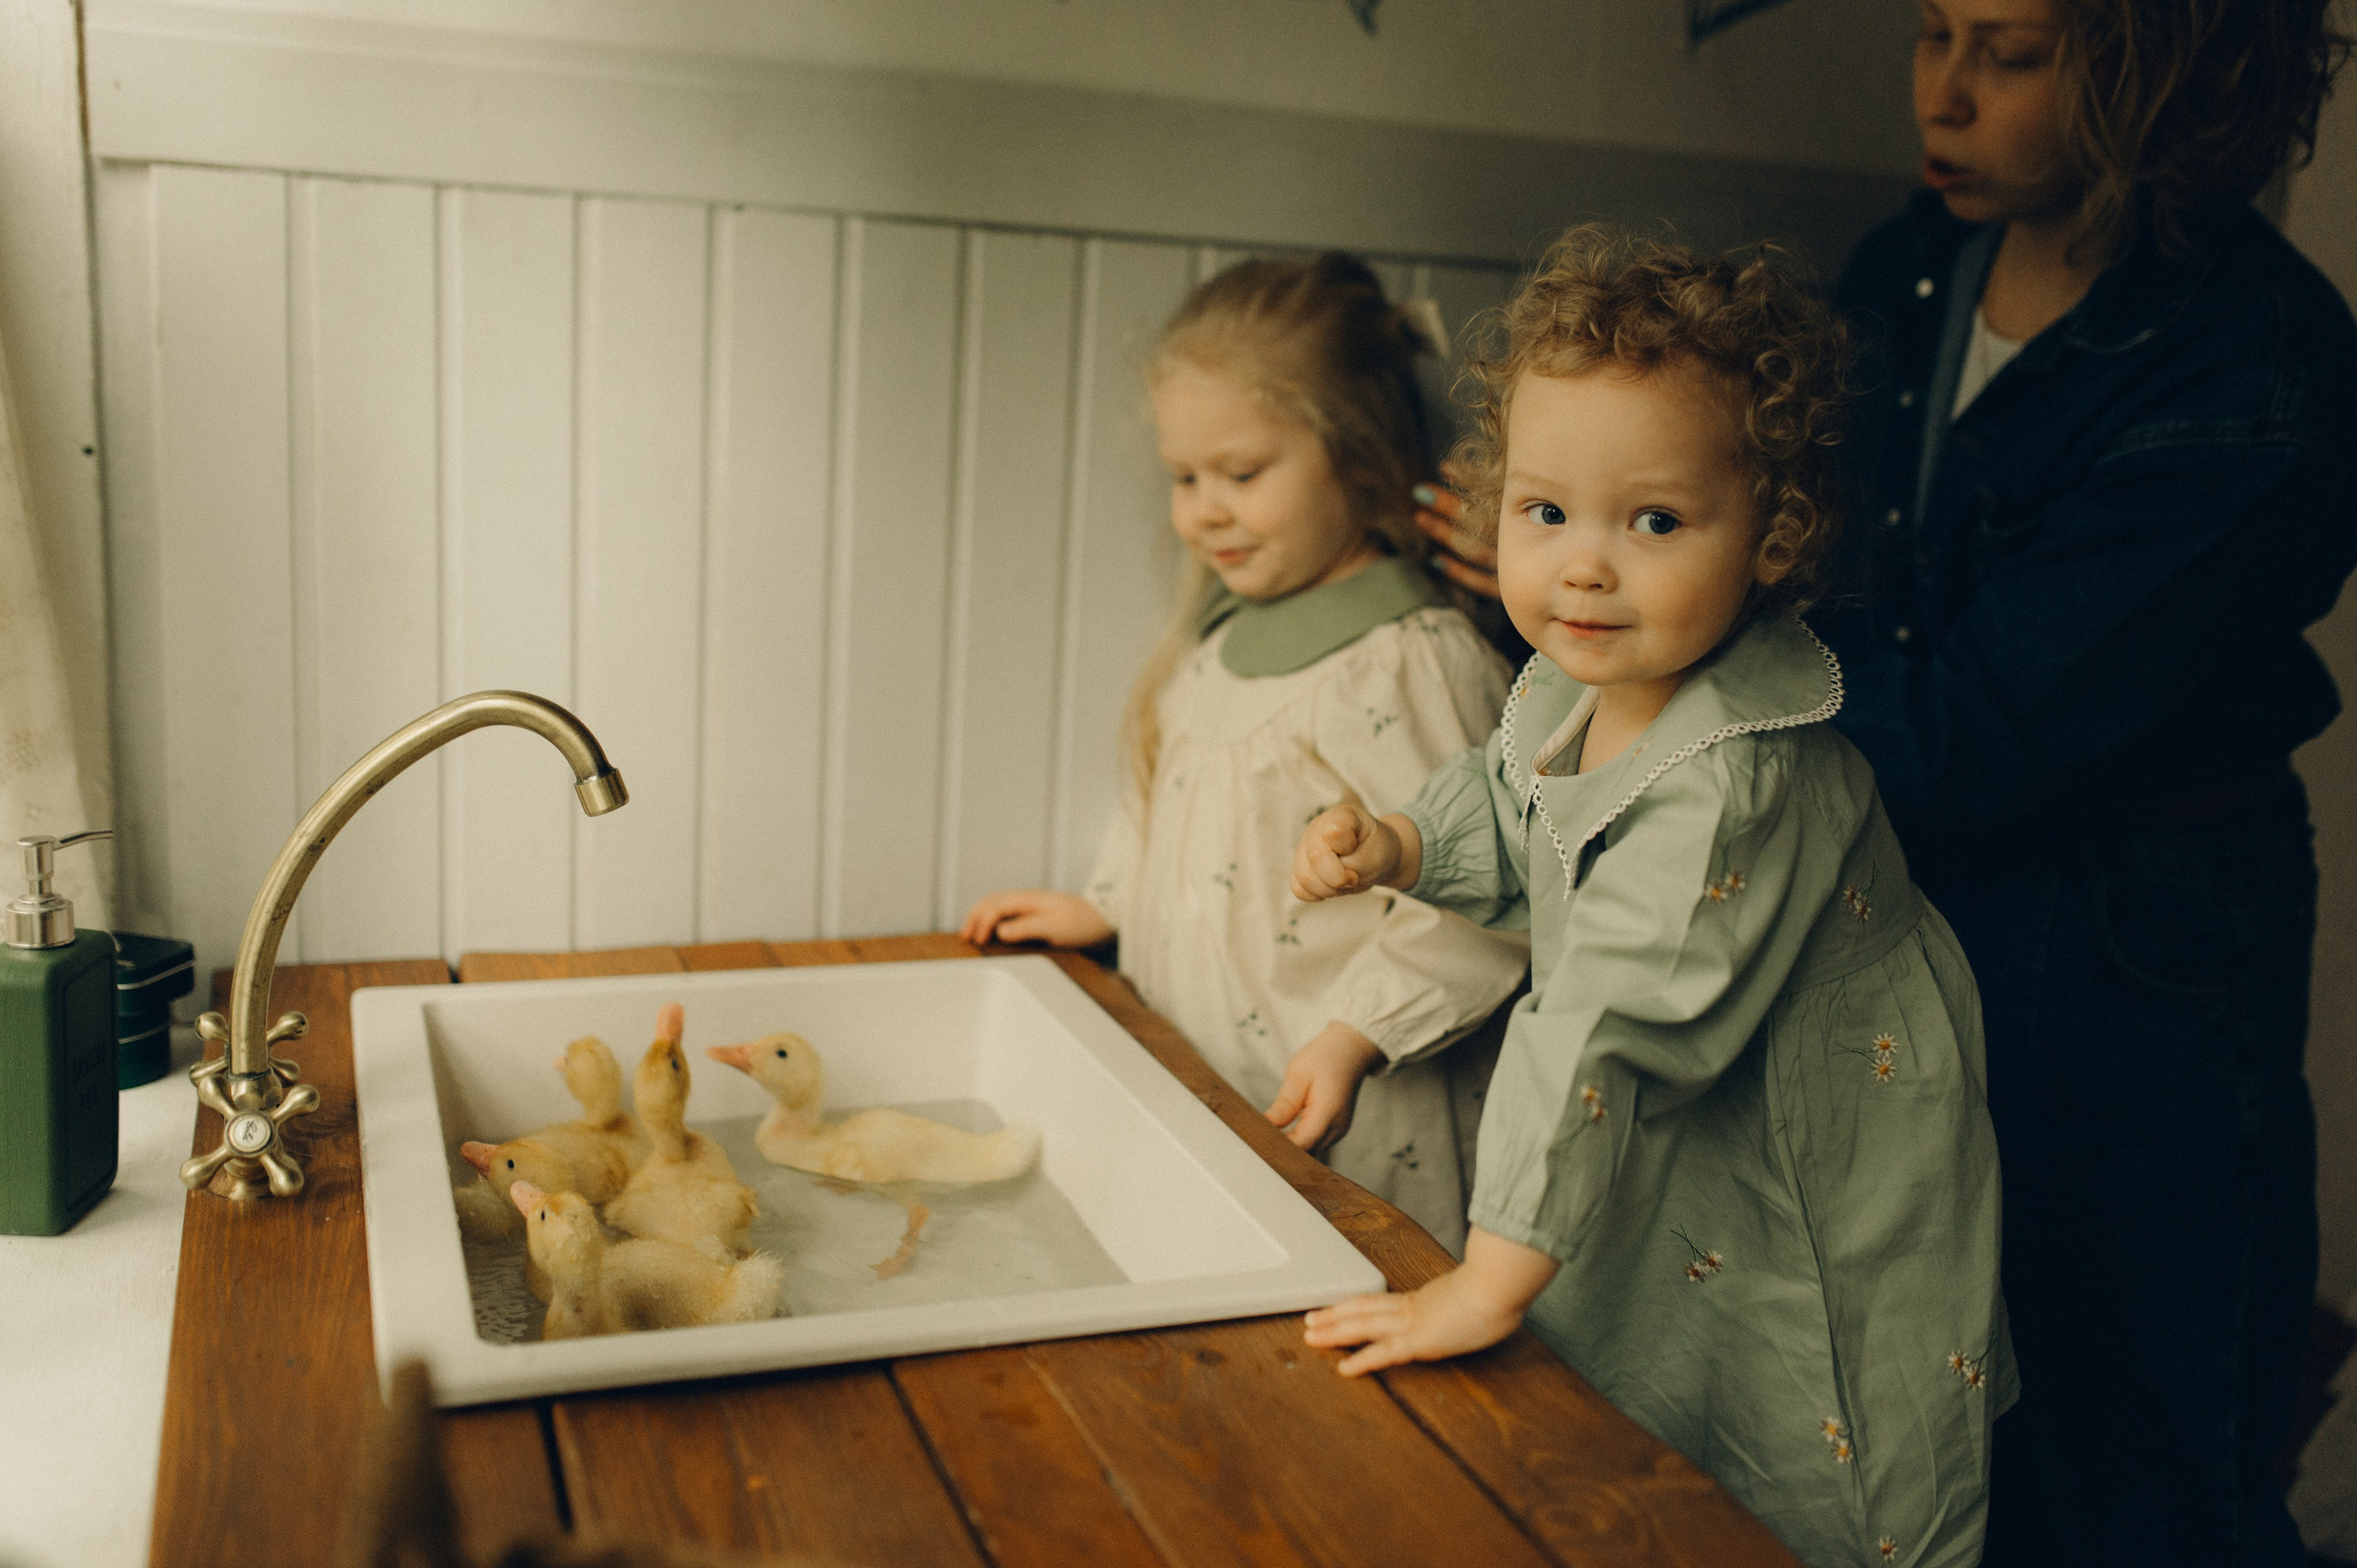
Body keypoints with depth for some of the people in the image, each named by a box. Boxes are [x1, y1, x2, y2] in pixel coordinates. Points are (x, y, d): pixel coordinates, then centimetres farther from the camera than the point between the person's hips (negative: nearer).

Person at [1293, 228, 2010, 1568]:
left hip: (1803, 1239, -8)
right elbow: (1509, 818, 18)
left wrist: (1493, 1281, -26)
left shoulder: (1728, 784, -33)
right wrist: (1397, 846, -1)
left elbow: (1610, 1035, -32)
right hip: (1656, 1204, 8)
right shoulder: (1574, 684, -6)